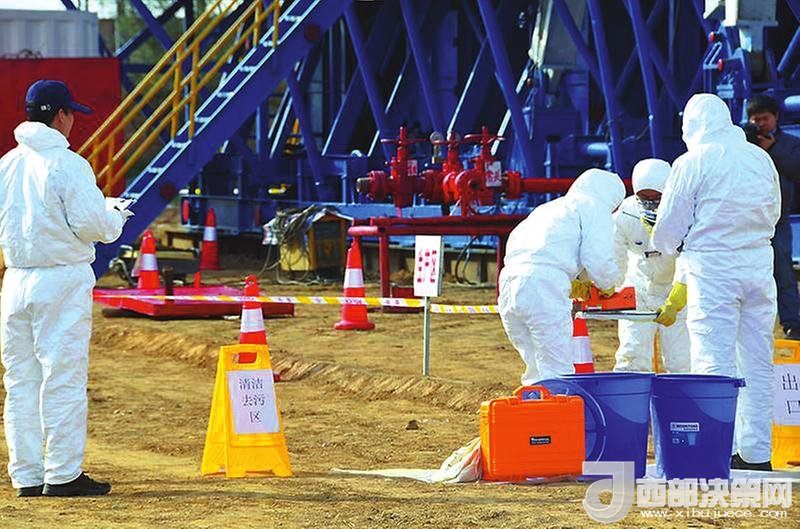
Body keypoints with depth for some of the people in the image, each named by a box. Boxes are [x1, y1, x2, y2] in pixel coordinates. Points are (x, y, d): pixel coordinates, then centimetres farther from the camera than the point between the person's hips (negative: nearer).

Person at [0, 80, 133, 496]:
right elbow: (90, 224, -15)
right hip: (63, 280, -6)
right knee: (63, 378, -3)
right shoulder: (67, 164, -11)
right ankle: (63, 474, -3)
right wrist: (115, 215, 6)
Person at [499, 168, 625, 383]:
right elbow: (598, 259, -2)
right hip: (544, 287, -7)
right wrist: (607, 286, 20)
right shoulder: (594, 207, 11)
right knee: (558, 373, -6)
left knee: (537, 370, 16)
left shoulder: (548, 209, 34)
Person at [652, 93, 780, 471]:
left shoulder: (693, 162, -8)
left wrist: (664, 246, 18)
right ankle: (756, 451, 13)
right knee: (757, 362, 10)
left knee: (713, 359, -4)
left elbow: (670, 224, -3)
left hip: (713, 267, -5)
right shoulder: (760, 158, 8)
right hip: (759, 263, 5)